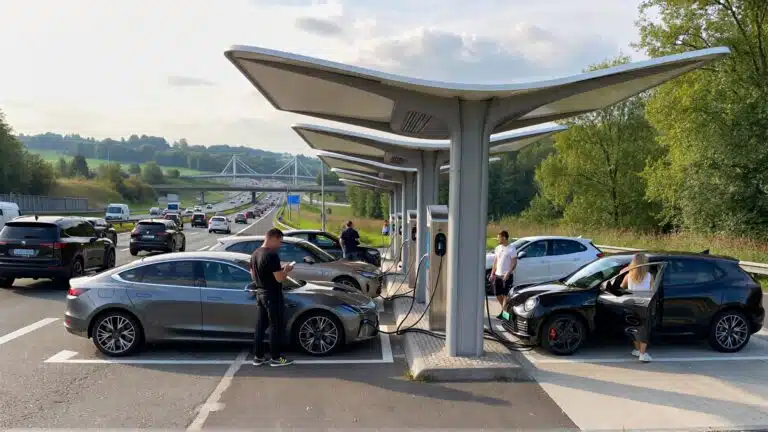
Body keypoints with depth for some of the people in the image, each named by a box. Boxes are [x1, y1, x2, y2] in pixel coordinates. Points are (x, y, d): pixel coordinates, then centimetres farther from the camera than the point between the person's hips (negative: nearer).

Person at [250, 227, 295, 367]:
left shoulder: (255, 254, 8)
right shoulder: (271, 255, -21)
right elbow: (279, 278, -23)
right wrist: (286, 270, -2)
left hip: (260, 294, 9)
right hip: (272, 296, -9)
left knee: (260, 326, 13)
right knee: (275, 327, 2)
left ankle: (258, 357, 18)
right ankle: (275, 358, 10)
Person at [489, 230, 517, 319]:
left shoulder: (511, 249, -9)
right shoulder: (498, 248, 11)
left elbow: (514, 263, -13)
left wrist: (508, 273, -22)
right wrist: (492, 273, 9)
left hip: (507, 276, -7)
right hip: (497, 275, 7)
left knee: (506, 295, -4)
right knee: (498, 294, 11)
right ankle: (504, 309, 29)